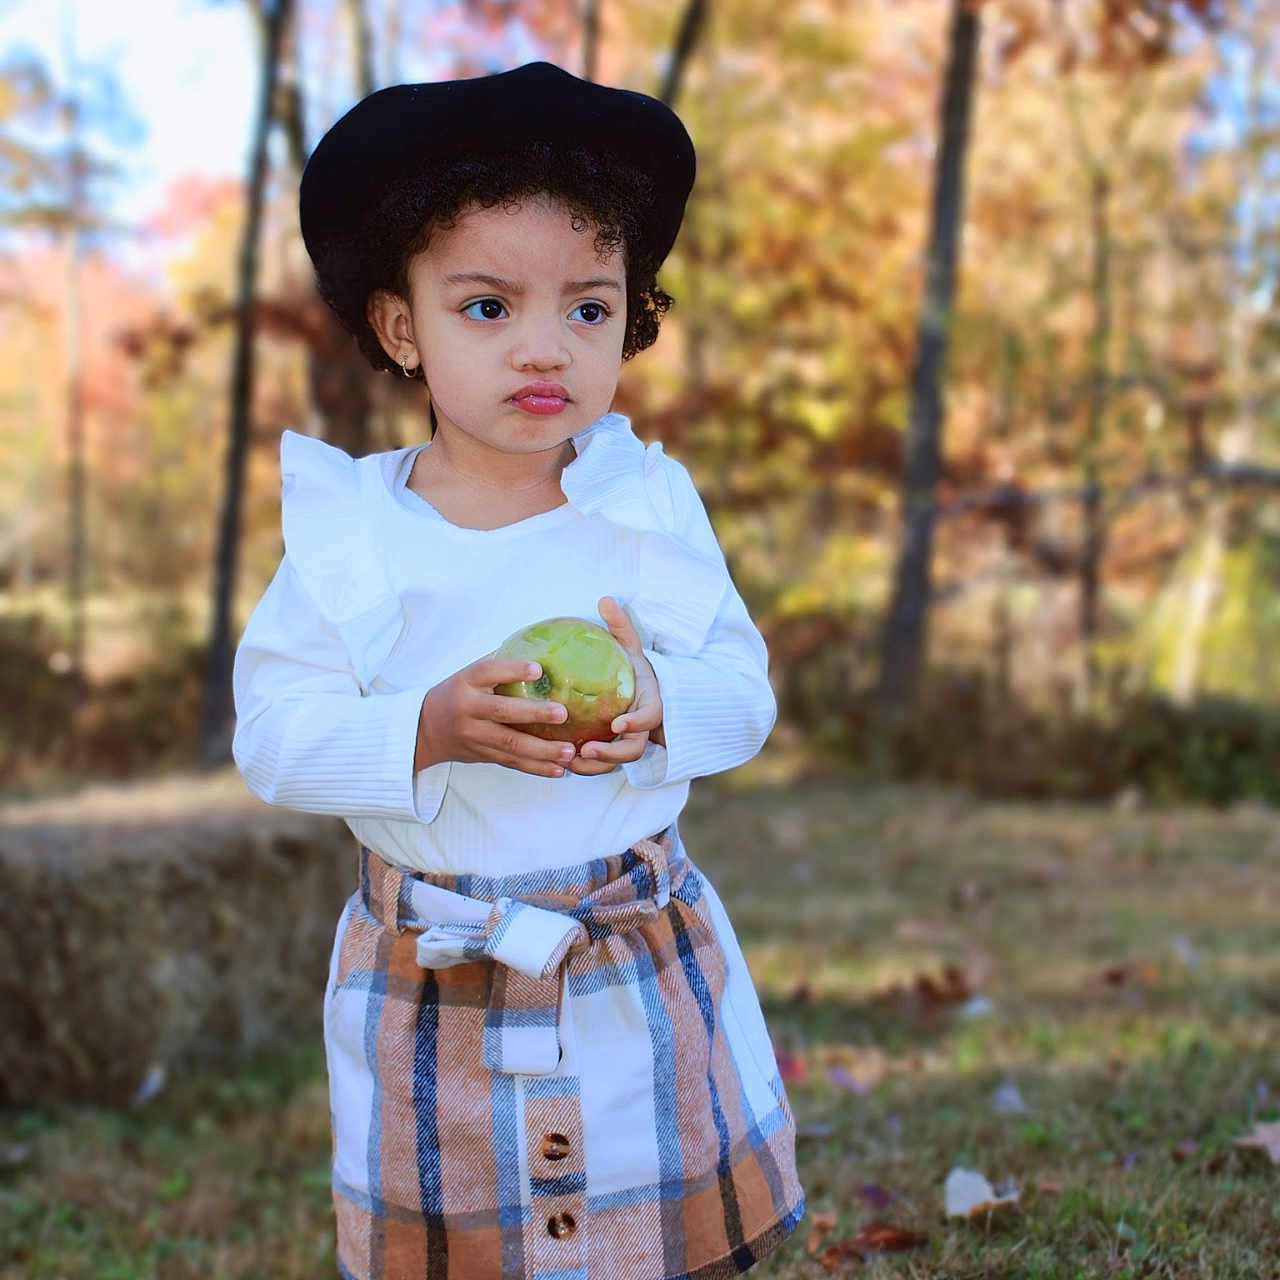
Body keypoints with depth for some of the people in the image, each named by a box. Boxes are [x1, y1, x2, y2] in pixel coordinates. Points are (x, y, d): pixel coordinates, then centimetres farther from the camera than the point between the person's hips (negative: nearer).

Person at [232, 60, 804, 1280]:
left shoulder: (651, 503, -5)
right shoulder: (346, 528, -9)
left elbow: (744, 688, -3)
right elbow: (272, 730, -11)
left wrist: (660, 705, -25)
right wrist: (431, 728, -27)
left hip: (647, 963, 1)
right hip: (429, 982, -1)